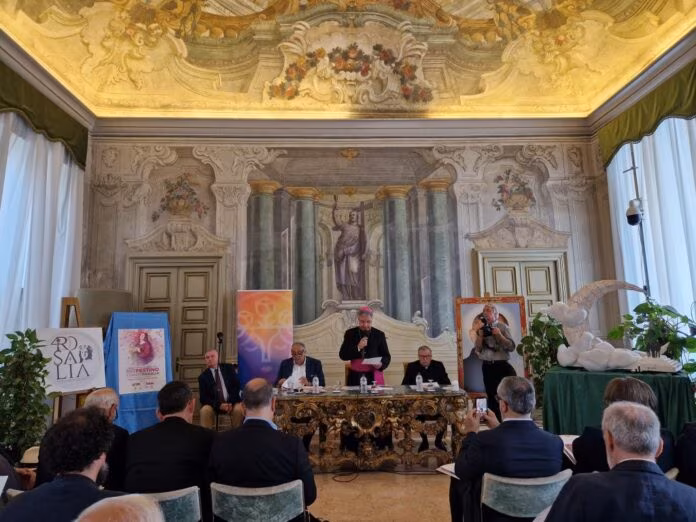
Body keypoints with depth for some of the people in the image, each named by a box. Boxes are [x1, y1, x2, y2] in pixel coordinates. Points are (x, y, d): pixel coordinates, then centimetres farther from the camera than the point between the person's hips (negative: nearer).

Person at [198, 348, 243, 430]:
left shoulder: (229, 368, 5)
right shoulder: (203, 376, 1)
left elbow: (237, 386, -1)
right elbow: (203, 397, -5)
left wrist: (231, 402, -16)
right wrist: (219, 405, -20)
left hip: (232, 402, 0)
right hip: (214, 405, 0)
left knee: (239, 409, -30)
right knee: (205, 410, -30)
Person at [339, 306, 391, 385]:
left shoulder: (379, 334, 2)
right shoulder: (350, 333, 3)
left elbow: (387, 357, 5)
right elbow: (342, 356, -3)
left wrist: (381, 364, -16)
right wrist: (358, 348, -16)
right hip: (356, 377, 0)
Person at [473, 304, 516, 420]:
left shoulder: (502, 326, -2)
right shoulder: (481, 328, 7)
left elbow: (511, 347, -8)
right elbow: (477, 349, 1)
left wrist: (499, 335, -16)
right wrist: (480, 334, -9)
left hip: (502, 366, -3)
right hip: (487, 367, 3)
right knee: (491, 396, 10)